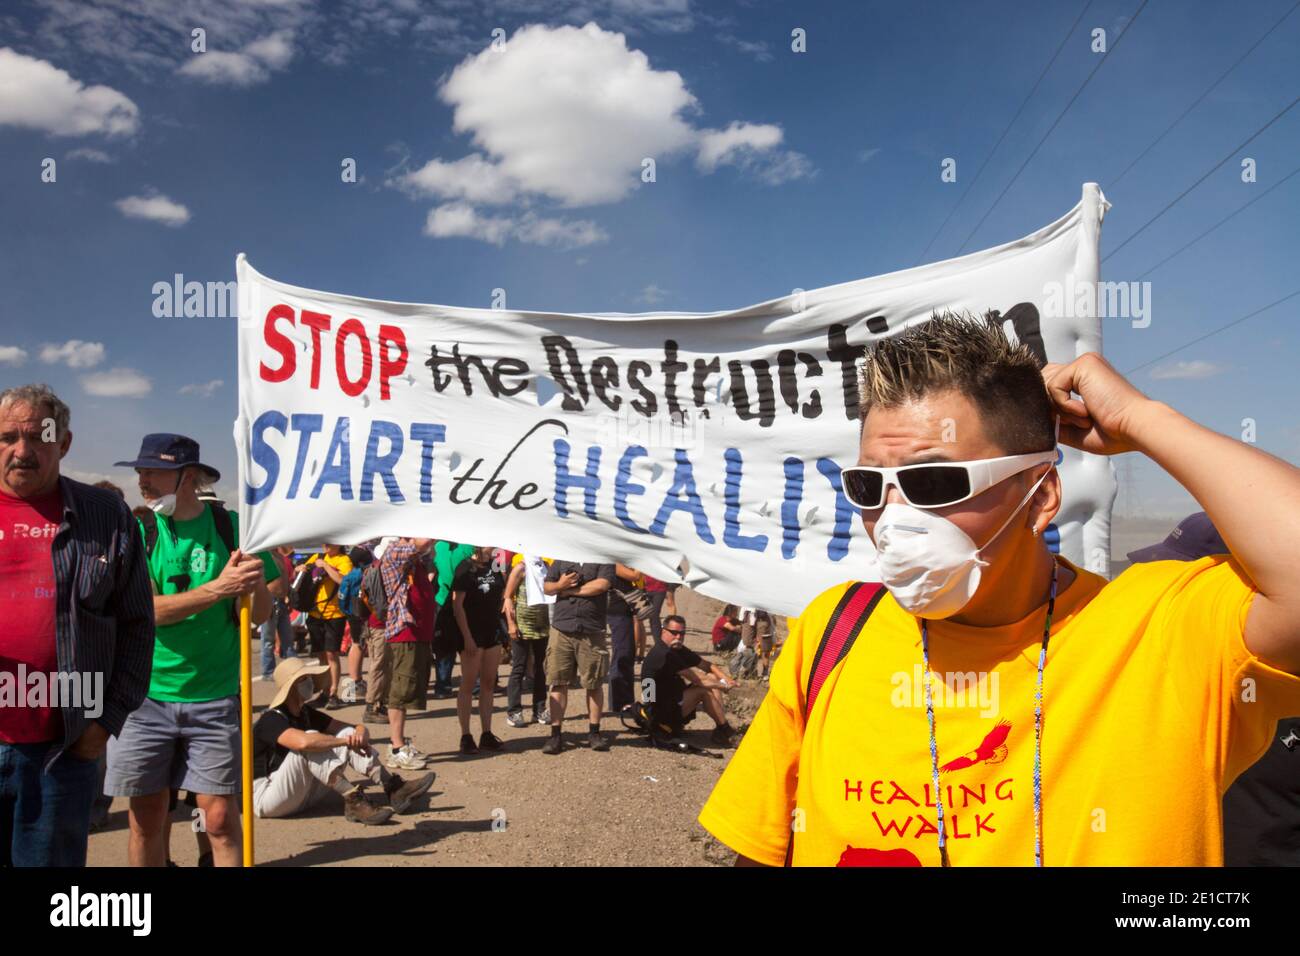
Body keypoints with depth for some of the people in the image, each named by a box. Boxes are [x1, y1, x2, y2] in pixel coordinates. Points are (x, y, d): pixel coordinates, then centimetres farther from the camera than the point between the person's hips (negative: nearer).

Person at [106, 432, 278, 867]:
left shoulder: (232, 526, 0)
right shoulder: (133, 531, -1)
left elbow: (258, 616, 0)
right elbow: (145, 609, -13)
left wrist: (256, 586, -21)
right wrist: (218, 588, -25)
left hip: (215, 696, 0)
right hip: (145, 694, 1)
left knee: (220, 816, -1)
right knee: (146, 817, 7)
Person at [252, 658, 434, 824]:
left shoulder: (305, 713, 8)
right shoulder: (271, 720, -17)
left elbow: (358, 728, 5)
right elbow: (303, 742, -40)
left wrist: (360, 734, -19)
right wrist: (347, 741, -30)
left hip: (301, 794, 8)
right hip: (266, 797, -7)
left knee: (347, 734, -7)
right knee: (310, 745, -31)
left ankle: (394, 789, -18)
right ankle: (354, 802, -32)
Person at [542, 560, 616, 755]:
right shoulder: (561, 559, 14)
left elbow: (602, 585, -13)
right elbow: (546, 586, 13)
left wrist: (570, 590, -5)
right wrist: (560, 585, -10)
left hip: (592, 632, -2)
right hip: (561, 629, 2)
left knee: (594, 684, 5)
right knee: (558, 683, 2)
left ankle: (594, 732, 17)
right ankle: (556, 734, 7)